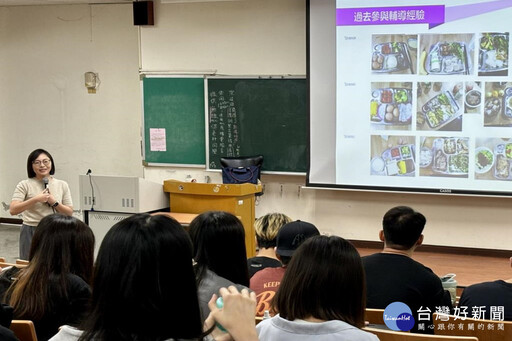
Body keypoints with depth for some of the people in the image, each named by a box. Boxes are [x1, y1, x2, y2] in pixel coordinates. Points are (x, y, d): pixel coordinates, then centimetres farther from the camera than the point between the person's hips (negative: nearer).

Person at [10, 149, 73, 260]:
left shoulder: (62, 185, 8)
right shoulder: (25, 185, -1)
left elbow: (69, 213, 7)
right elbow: (13, 210, -12)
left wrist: (54, 203, -9)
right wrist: (36, 199, -20)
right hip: (31, 233, -2)